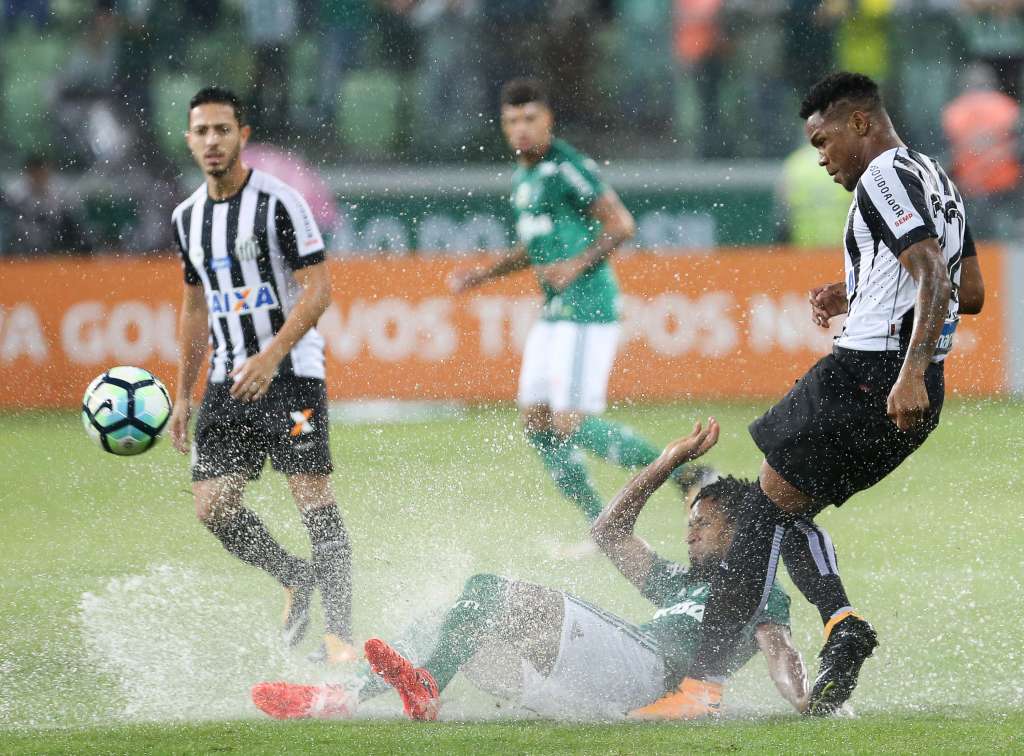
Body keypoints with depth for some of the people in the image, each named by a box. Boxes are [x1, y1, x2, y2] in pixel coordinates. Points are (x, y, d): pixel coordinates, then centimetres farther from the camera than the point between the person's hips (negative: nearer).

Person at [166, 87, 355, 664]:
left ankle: (340, 634, -8)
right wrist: (183, 394, 20)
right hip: (228, 382, 7)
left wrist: (272, 357, -25)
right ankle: (298, 581, 22)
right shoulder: (189, 217, 12)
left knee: (314, 498, -11)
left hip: (291, 374, -6)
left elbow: (318, 289, -14)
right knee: (213, 507, -1)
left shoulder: (279, 201, -9)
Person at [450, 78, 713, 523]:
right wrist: (483, 275, 23)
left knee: (570, 425, -15)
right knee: (537, 425, 8)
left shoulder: (567, 168, -13)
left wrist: (577, 266, -25)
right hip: (553, 315, 10)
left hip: (586, 311, -10)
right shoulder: (522, 177, 16)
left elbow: (621, 226, -16)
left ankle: (685, 474, -8)